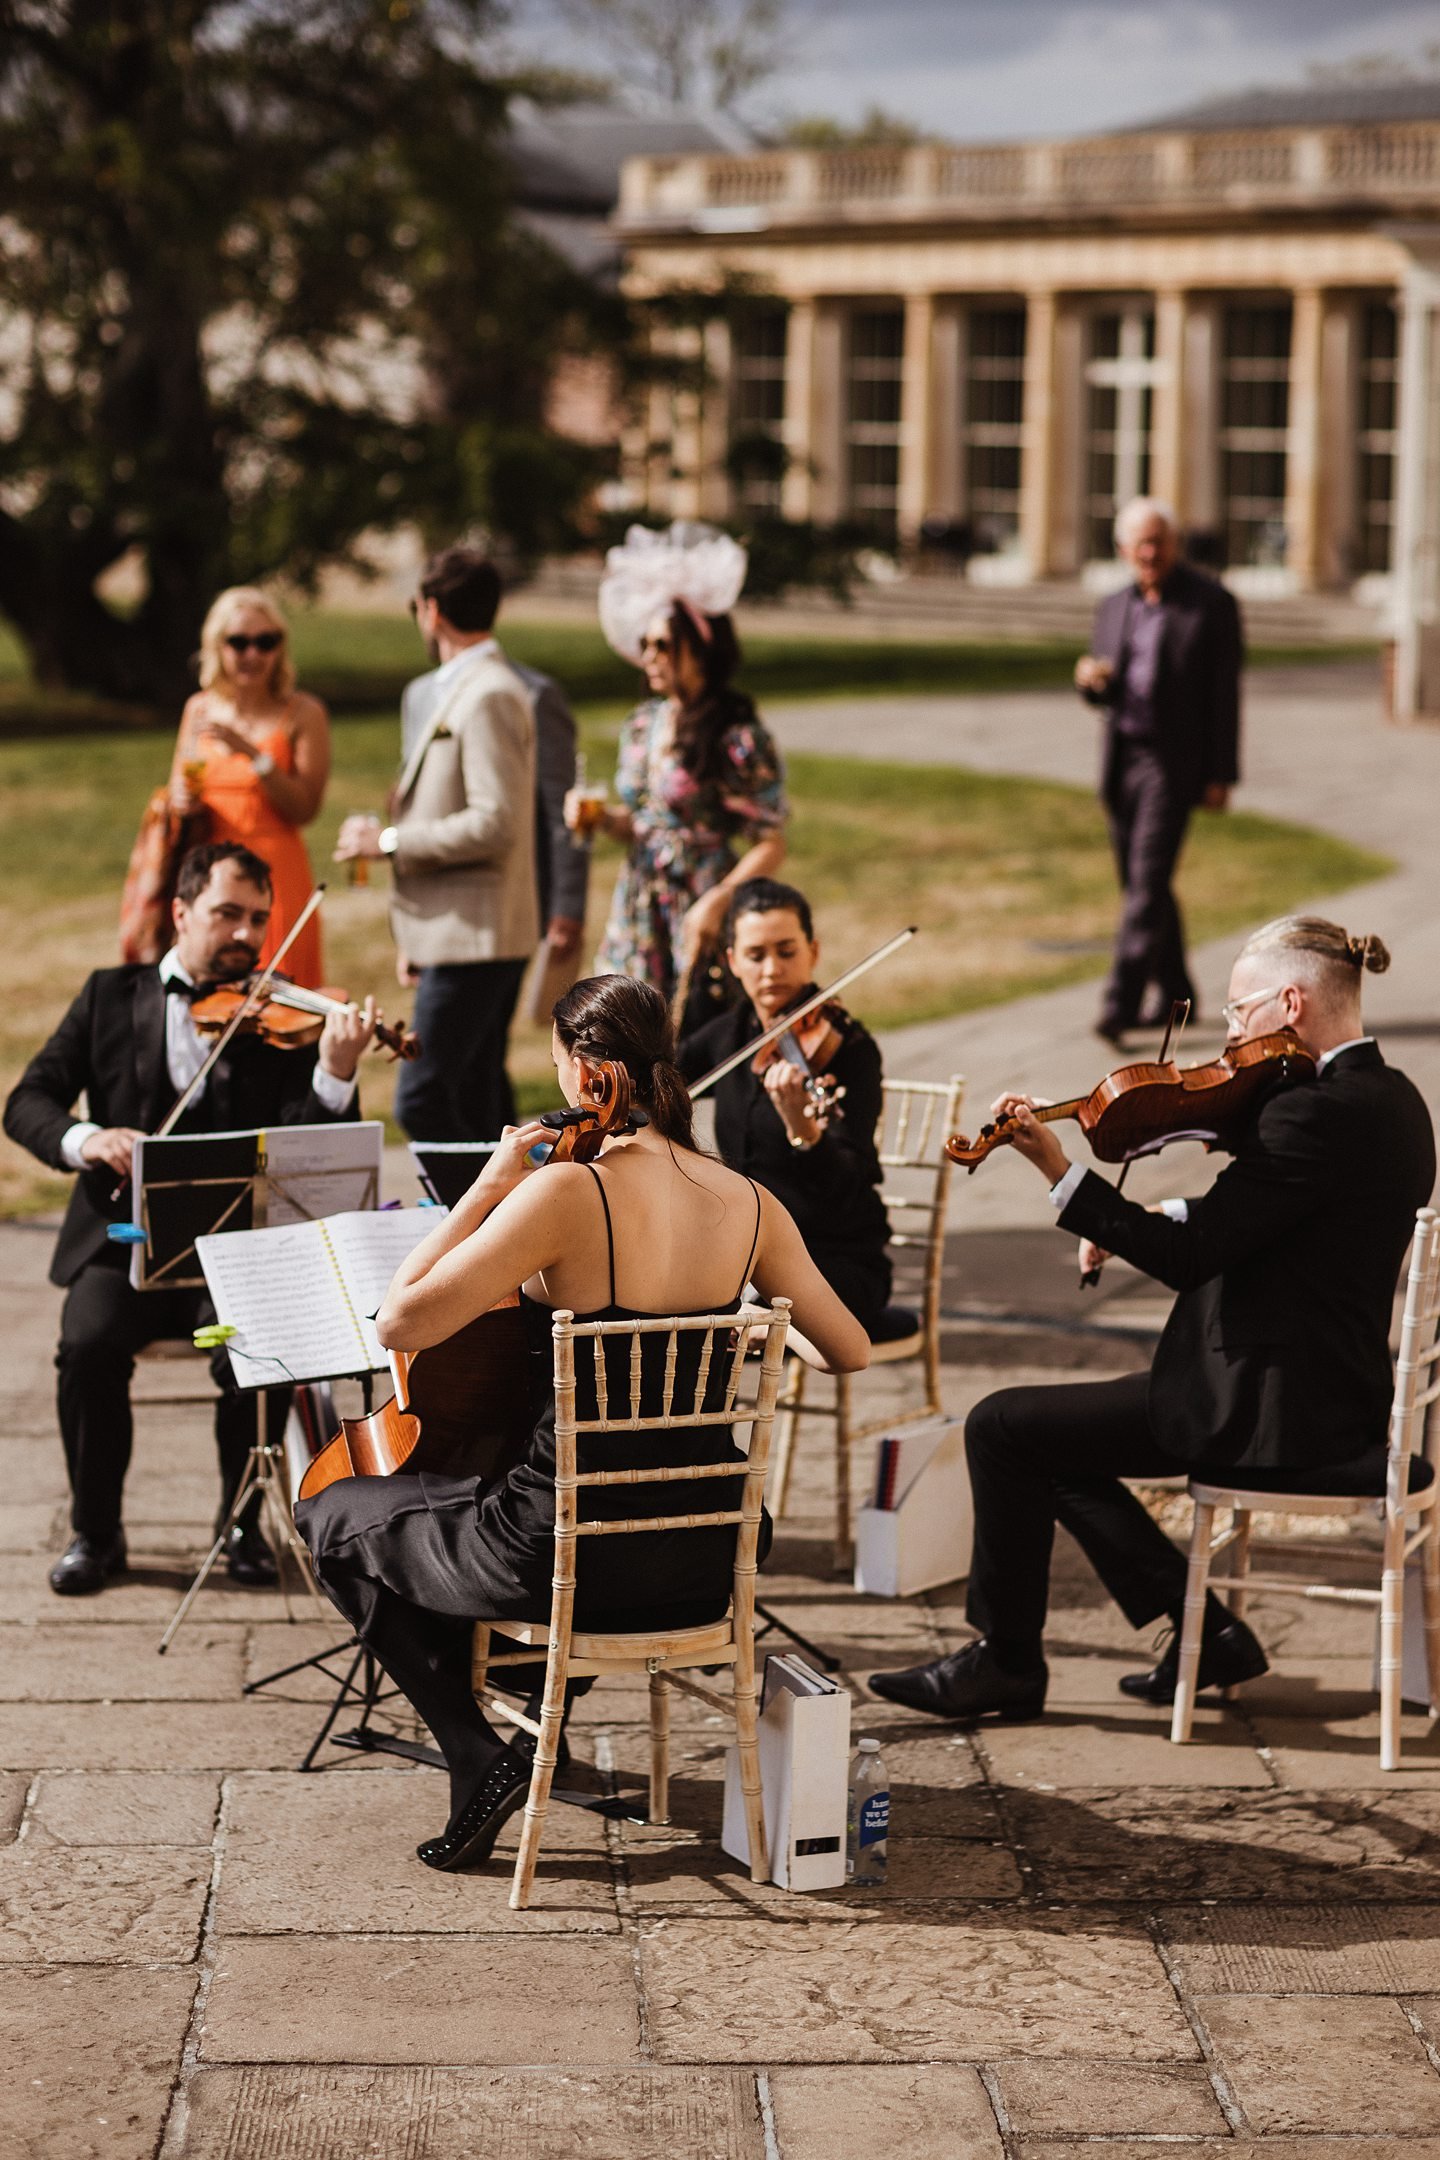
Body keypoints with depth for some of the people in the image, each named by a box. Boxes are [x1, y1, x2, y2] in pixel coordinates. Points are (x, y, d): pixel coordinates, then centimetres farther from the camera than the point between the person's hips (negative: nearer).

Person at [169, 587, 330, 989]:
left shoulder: (302, 714, -3)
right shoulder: (200, 709, 9)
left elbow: (305, 808, -11)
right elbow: (177, 791, 21)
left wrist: (254, 755, -20)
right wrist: (181, 801, -2)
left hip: (272, 873, -3)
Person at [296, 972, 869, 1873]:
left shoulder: (568, 1191, -20)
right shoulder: (747, 1203, -3)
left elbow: (401, 1322, -22)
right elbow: (851, 1351, 9)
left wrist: (489, 1185, -12)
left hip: (570, 1559, -6)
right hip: (703, 1565, 6)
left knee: (335, 1514, 18)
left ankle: (478, 1754, 7)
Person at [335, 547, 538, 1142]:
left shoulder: (489, 696, -15)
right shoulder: (457, 690, 18)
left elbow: (495, 823, -23)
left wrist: (389, 841, -14)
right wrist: (417, 935, 20)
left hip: (474, 937, -10)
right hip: (461, 936, 10)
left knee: (422, 1103, -13)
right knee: (475, 1111, 12)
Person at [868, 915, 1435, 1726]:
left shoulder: (1320, 1112, -22)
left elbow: (1190, 1258, -24)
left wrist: (1059, 1170, -23)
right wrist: (1135, 1224, 4)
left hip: (1269, 1408, -10)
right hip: (1327, 1394, 10)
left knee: (1003, 1427, -3)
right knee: (1052, 1438, 21)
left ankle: (1006, 1663, 10)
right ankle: (1206, 1630, 18)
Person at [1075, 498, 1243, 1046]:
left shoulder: (1211, 604, -3)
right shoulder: (1114, 608, 14)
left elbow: (1224, 693, -5)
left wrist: (1221, 775, -9)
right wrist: (1089, 680, -8)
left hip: (1173, 763, -6)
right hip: (1121, 759, 7)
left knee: (1147, 881, -14)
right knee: (1139, 882, 11)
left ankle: (1120, 1003, -19)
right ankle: (1173, 995, 23)